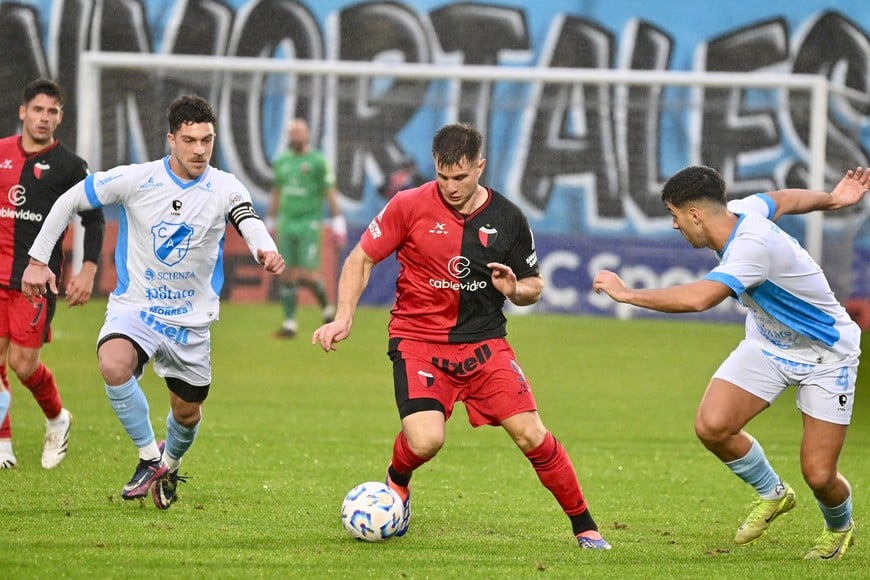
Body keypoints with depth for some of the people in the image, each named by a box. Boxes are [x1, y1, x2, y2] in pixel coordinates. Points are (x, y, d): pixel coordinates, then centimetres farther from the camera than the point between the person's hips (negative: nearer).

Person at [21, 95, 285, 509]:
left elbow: (249, 223, -29)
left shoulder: (224, 188, -9)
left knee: (187, 413, 12)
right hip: (134, 307, -2)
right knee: (114, 366, -33)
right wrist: (38, 260, -1)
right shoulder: (135, 180, -10)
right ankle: (149, 458, -14)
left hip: (191, 320, 2)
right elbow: (69, 201, 1)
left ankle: (169, 463, 48)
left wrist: (266, 250, -53)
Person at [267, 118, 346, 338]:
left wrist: (338, 222, -8)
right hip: (286, 223, 5)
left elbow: (330, 193, -4)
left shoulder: (317, 161, -5)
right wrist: (270, 223, 22)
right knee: (287, 274, 2)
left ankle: (326, 305, 16)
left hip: (309, 224, -5)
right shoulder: (281, 161, 11)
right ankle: (289, 322, 7)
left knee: (308, 274, -10)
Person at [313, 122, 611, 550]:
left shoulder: (507, 219, -1)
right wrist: (343, 318, -10)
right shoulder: (409, 206, -7)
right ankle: (397, 482, 15)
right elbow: (361, 259, 2)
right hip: (419, 340, -2)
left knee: (531, 434, -10)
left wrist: (515, 289, -12)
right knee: (425, 441, -23)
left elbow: (533, 286, 12)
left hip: (484, 341, 2)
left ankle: (584, 526, 6)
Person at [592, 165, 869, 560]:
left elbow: (699, 298, -49)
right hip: (767, 345, 8)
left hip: (826, 356, -8)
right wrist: (831, 199, 29)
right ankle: (772, 494, 13)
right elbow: (782, 199, 11)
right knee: (712, 426, -15)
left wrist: (626, 294, -39)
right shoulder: (740, 212, -10)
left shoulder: (753, 246, -37)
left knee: (819, 476, -9)